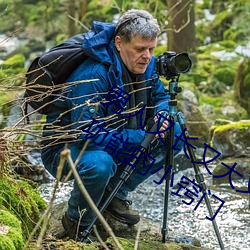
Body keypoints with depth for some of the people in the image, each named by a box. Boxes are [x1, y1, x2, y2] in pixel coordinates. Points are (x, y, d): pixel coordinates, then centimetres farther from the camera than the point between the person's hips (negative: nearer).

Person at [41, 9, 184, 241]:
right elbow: (88, 134, -35)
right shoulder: (92, 75, -32)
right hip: (65, 146, -8)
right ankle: (76, 222, -9)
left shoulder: (147, 65, -7)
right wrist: (141, 138, -32)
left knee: (175, 134, -5)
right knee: (99, 164, -41)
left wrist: (161, 116, -15)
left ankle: (115, 193, 5)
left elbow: (160, 97, 10)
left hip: (115, 143, 8)